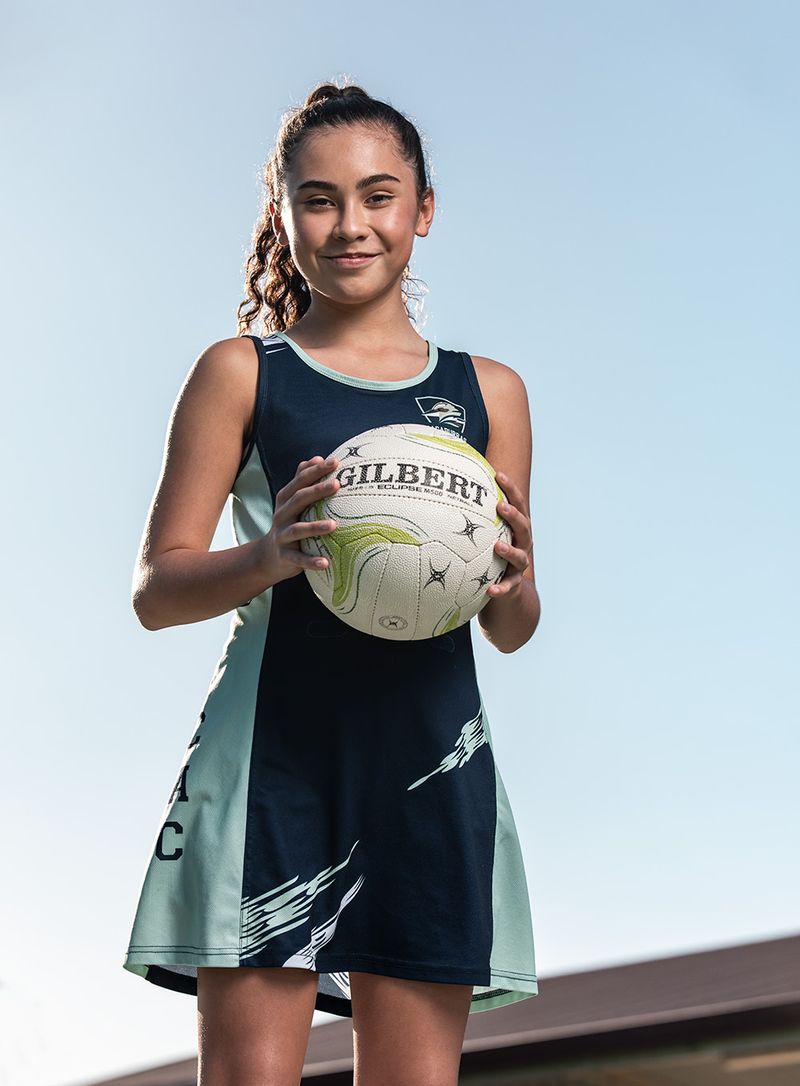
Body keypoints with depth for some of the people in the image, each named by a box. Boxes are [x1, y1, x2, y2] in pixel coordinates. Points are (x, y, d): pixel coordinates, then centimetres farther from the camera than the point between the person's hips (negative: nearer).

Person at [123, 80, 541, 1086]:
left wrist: (507, 580, -7)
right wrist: (270, 556, -16)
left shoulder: (488, 391, 15)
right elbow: (154, 590, 4)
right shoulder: (240, 372, 8)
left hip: (431, 760, 3)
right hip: (272, 749, -2)